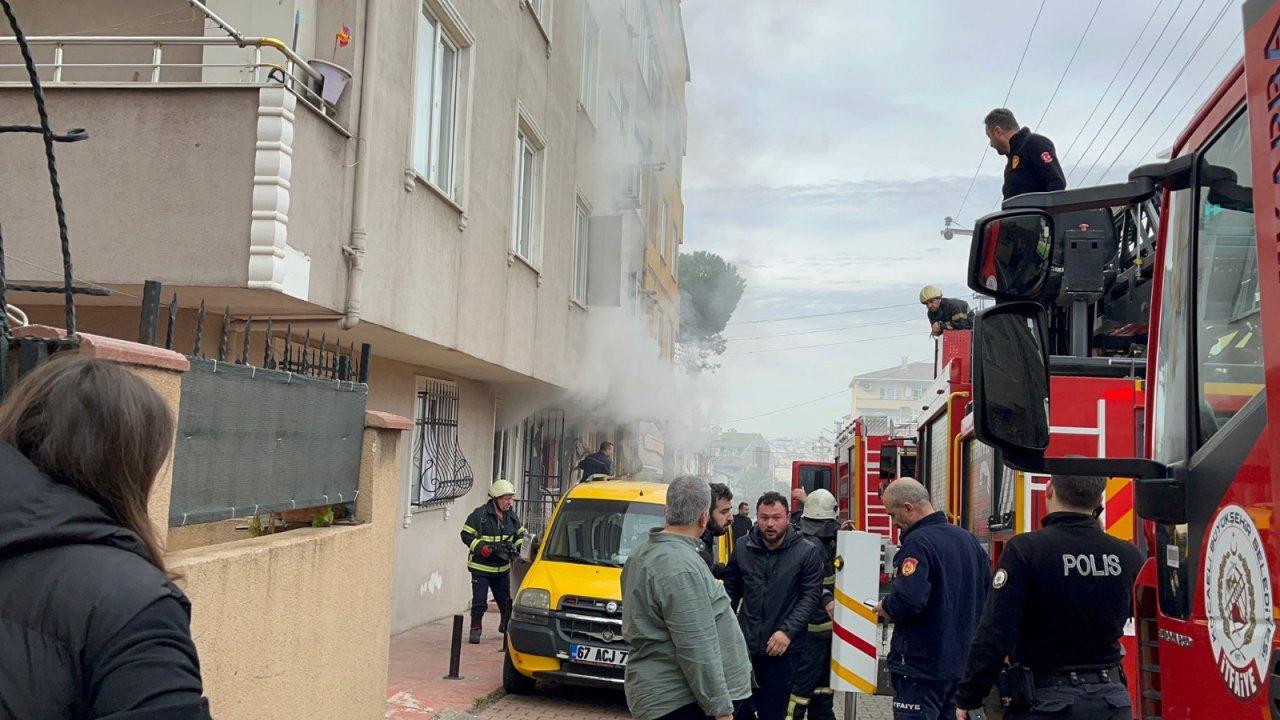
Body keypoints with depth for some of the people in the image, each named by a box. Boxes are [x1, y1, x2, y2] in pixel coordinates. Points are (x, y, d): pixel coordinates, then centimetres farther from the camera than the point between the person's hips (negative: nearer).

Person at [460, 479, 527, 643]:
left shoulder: (511, 516, 6)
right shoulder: (480, 514, -11)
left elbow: (521, 534, 20)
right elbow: (466, 535, -10)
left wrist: (516, 547, -1)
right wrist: (482, 548, -21)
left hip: (502, 568, 5)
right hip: (481, 567, -5)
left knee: (506, 601, 14)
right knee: (479, 602, -4)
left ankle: (506, 627, 35)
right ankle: (475, 630, 13)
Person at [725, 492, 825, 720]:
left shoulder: (807, 552, -8)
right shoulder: (742, 548, 2)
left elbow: (812, 596, -9)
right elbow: (731, 590, 12)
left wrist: (788, 631, -17)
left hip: (784, 649, -2)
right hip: (744, 644, 3)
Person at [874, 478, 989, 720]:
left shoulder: (917, 542, -19)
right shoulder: (968, 539, 8)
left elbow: (908, 600, -30)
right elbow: (986, 592, 16)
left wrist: (886, 609, -10)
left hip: (921, 666, -8)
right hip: (963, 662, 8)